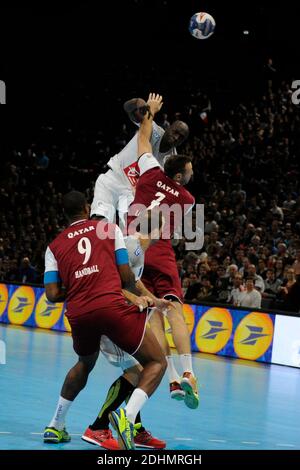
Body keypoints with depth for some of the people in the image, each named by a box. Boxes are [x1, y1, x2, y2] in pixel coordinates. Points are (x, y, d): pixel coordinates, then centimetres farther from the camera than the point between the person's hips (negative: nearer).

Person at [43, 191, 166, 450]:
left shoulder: (55, 246, 18)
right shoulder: (110, 229, 14)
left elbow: (53, 295, 9)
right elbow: (126, 277, 8)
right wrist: (136, 293, 30)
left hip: (78, 313, 4)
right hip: (112, 305, -4)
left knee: (85, 364, 34)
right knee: (157, 363, 7)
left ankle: (55, 427, 35)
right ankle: (127, 416, -19)